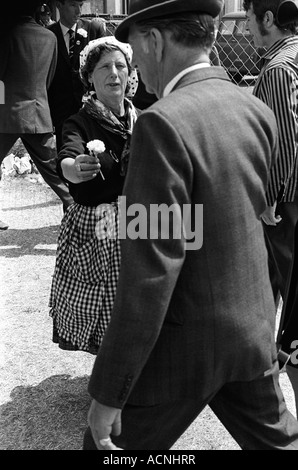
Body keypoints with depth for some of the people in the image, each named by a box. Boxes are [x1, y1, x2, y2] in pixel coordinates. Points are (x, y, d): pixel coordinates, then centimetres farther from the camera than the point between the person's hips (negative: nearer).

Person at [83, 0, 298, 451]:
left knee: (112, 443, 16)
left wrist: (108, 392, -17)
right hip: (253, 329, 7)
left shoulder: (165, 122, -24)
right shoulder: (258, 112, 0)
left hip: (183, 345, -7)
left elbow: (151, 276, -26)